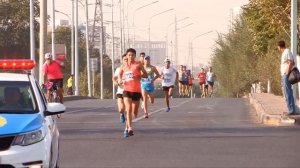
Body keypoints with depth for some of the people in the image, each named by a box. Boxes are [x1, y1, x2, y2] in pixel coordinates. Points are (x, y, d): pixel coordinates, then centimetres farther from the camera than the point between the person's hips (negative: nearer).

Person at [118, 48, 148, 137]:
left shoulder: (138, 65, 0)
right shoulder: (123, 66, 7)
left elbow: (146, 75, 0)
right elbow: (120, 74, 23)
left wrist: (139, 76, -19)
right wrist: (119, 80, 1)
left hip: (136, 91, 0)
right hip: (127, 90, 0)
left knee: (134, 112, 8)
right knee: (128, 109, -18)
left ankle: (127, 128, 28)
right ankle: (130, 128, -25)